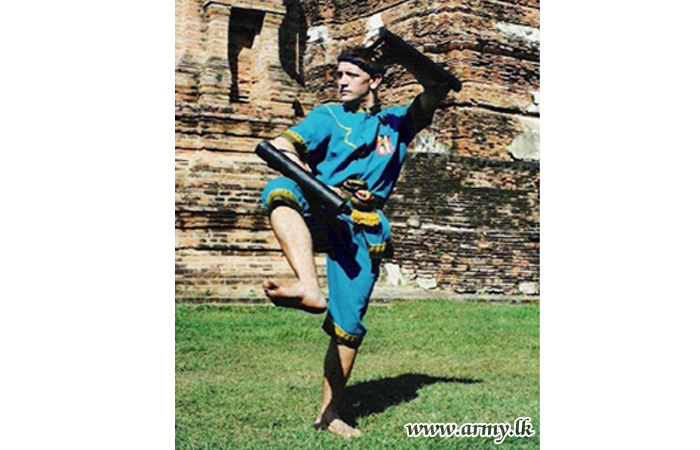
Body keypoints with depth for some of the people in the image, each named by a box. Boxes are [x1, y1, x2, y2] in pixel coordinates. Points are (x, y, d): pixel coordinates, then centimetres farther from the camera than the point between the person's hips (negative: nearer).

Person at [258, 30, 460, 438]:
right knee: (279, 190, -35)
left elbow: (440, 88, 9)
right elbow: (282, 146, 1)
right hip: (320, 212, 0)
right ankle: (309, 289, -55)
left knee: (348, 323, -6)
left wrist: (403, 59, -7)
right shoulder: (328, 116, 18)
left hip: (363, 229, 1)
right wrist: (310, 179, -17)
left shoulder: (399, 121, 21)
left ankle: (329, 413, 7)